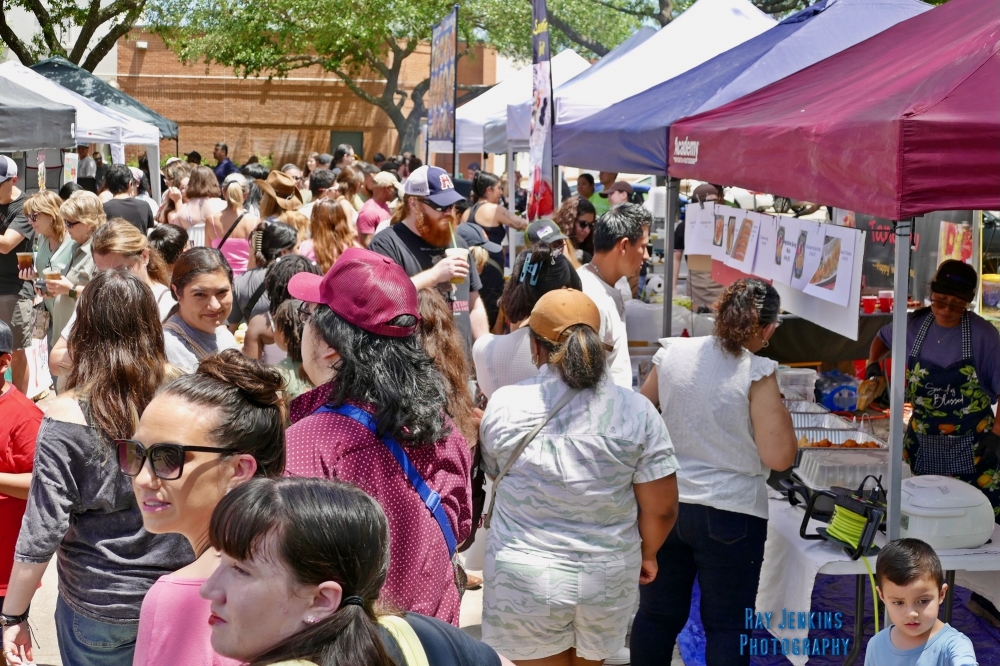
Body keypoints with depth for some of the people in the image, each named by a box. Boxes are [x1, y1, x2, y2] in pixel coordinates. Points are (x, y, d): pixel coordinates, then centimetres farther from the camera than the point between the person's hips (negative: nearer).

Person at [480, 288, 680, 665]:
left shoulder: (503, 405, -7)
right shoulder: (636, 411, -9)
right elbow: (661, 508, -5)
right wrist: (648, 553, 15)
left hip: (523, 578, -1)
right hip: (607, 579, 1)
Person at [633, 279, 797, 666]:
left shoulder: (671, 353, -1)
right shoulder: (757, 373, -14)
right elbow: (780, 458, -15)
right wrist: (777, 405, 0)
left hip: (665, 506, 4)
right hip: (731, 515, -4)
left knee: (656, 616, 15)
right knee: (727, 627, 7)